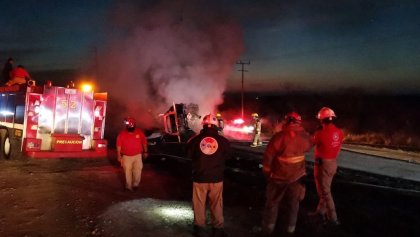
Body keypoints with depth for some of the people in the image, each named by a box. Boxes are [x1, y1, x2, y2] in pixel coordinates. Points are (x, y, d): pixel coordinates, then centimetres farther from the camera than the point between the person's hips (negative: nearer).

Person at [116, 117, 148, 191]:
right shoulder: (121, 134, -11)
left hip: (138, 155, 1)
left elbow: (144, 142, 4)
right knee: (128, 172, 8)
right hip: (126, 156, 0)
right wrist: (119, 156, -5)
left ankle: (136, 184, 22)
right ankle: (129, 186, 22)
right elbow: (119, 145, -5)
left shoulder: (140, 132, -8)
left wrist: (145, 152, 8)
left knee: (138, 171, 0)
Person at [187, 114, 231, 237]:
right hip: (216, 178, 0)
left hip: (199, 177, 0)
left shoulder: (196, 139, -8)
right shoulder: (222, 140, -7)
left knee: (199, 204, 13)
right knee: (216, 204, 12)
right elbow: (228, 156, 8)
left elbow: (189, 154, 6)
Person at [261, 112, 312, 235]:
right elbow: (309, 145, 19)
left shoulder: (279, 136, -21)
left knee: (272, 202, 12)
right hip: (297, 176, 3)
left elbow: (268, 156, -17)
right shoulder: (305, 137, -6)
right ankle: (291, 228, 28)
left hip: (279, 176, -3)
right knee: (293, 203, 18)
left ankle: (268, 228, 19)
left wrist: (266, 172, -3)